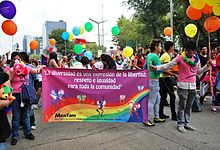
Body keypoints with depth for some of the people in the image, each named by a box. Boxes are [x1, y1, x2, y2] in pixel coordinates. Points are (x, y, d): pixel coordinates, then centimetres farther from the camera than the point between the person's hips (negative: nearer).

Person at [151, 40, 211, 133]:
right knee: (182, 106, 0)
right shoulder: (180, 58, -6)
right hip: (183, 85, -5)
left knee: (189, 106, 12)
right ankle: (180, 124, 11)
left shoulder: (197, 59, 9)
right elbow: (168, 65, -7)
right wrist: (157, 68, -17)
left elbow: (198, 72, 18)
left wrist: (207, 66, 7)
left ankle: (186, 123, 23)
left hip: (193, 85, 5)